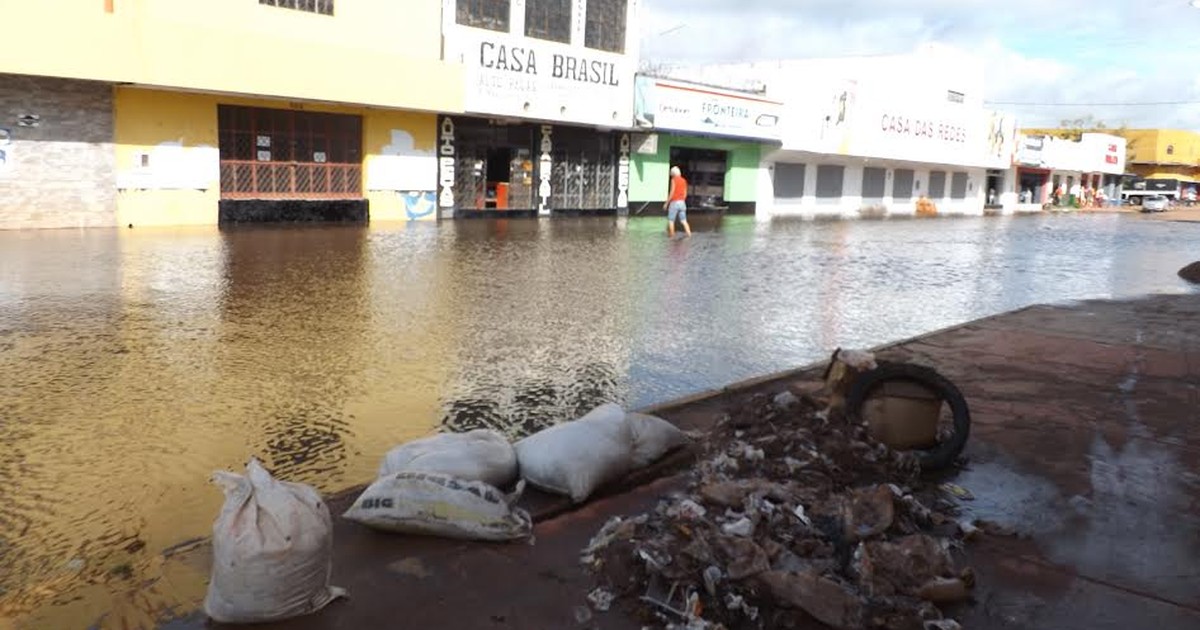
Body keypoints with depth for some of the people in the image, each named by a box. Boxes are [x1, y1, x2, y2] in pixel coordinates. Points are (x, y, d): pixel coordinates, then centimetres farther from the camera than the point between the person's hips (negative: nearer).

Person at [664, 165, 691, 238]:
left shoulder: (674, 180, -9)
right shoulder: (684, 180, 12)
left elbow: (672, 193, -13)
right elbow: (685, 194, 14)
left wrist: (666, 203, -8)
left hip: (674, 202, -6)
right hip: (682, 202, 6)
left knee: (671, 220, 4)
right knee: (684, 220, 5)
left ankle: (672, 236, 5)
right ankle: (689, 234, -3)